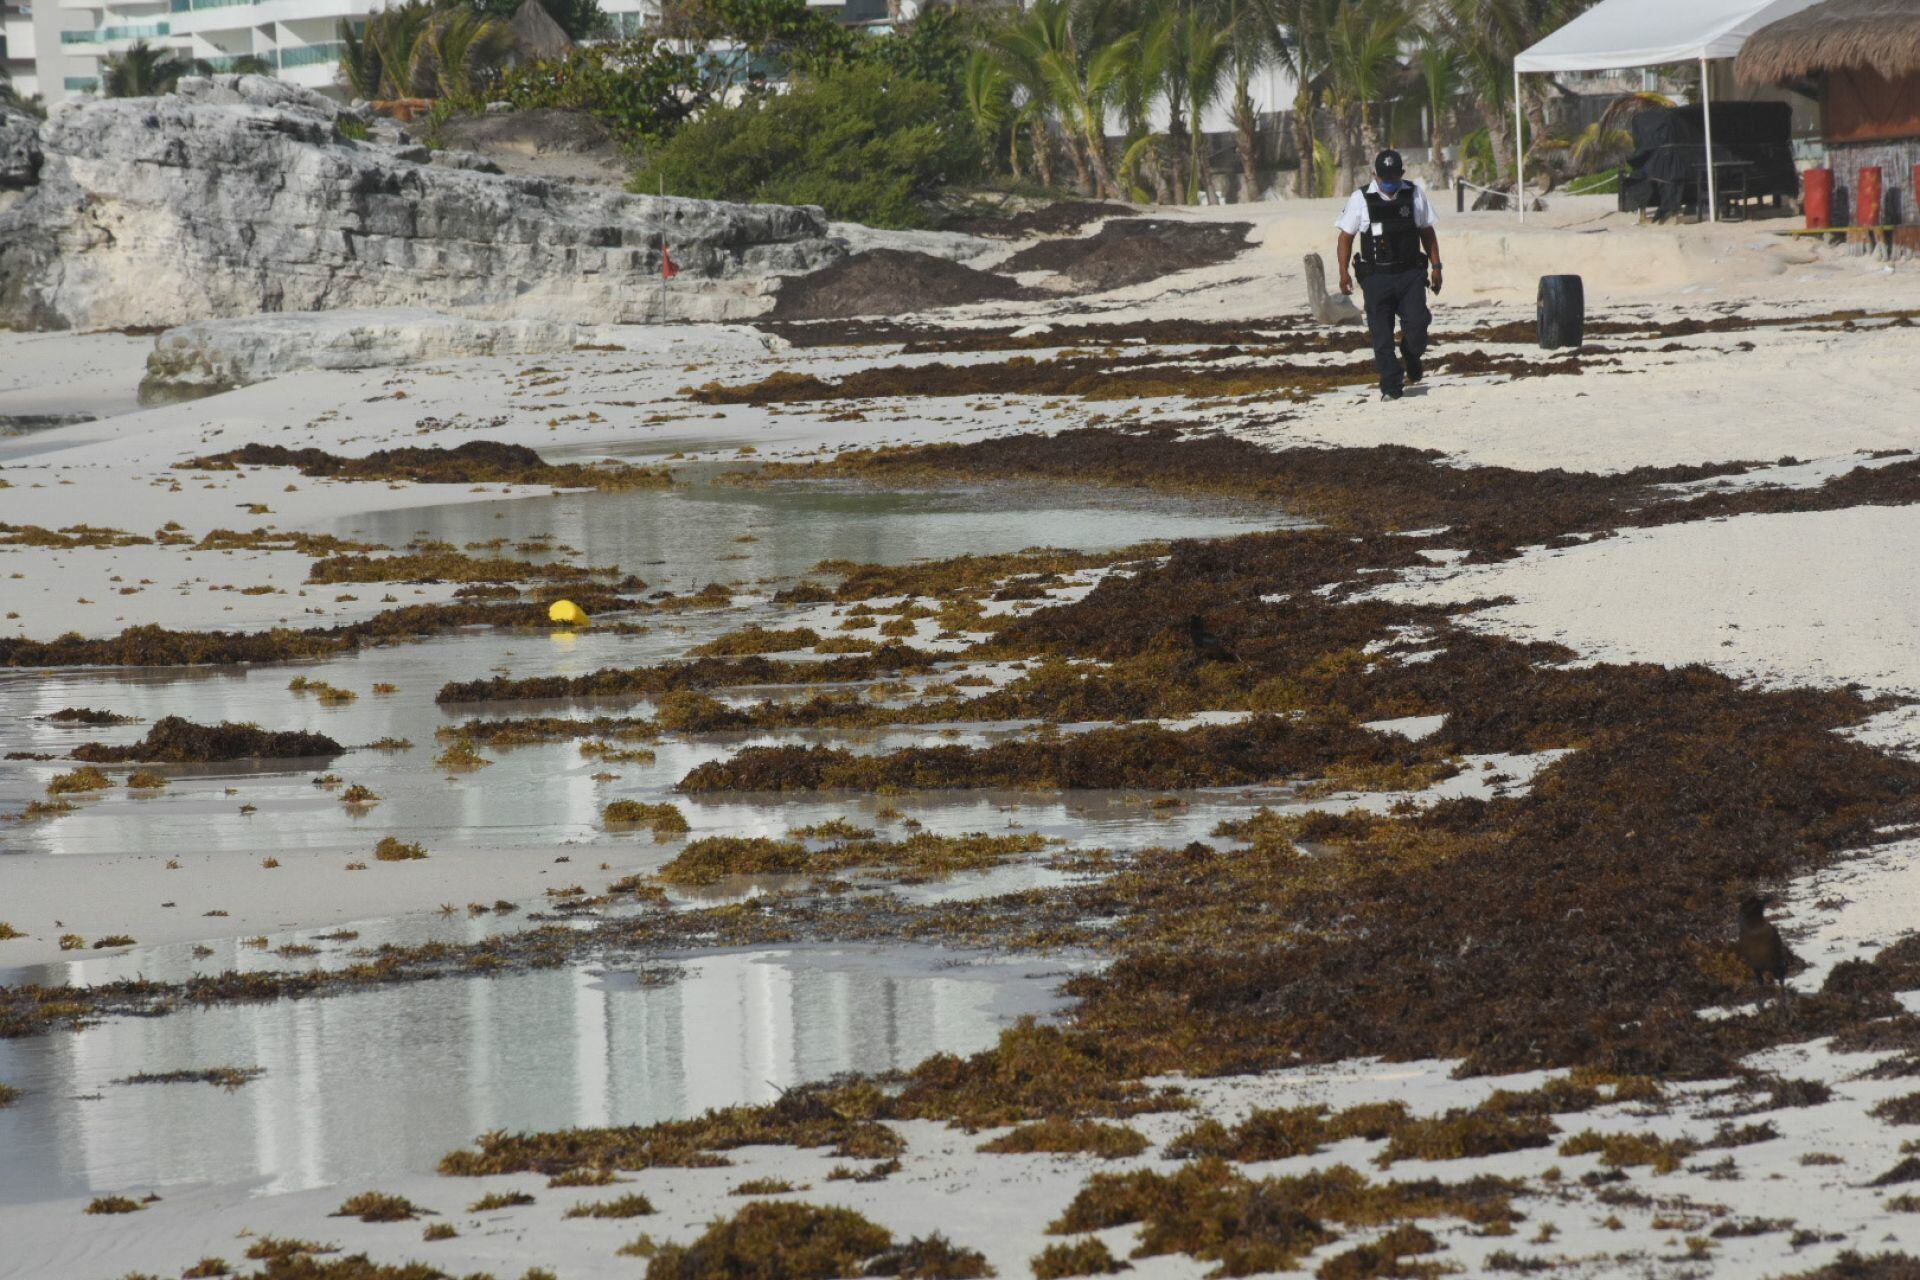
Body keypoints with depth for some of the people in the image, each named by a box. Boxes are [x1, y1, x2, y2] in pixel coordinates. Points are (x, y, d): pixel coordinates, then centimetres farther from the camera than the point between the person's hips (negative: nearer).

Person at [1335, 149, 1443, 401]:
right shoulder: (1361, 199, 1)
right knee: (1381, 335, -4)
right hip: (1376, 277, -1)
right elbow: (1346, 236, 5)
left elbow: (1427, 231, 15)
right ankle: (1391, 386, 3)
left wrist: (1436, 266, 11)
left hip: (1410, 274, 1)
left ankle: (1412, 360, 18)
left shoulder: (1414, 194, 6)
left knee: (1417, 323, -13)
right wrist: (1344, 272, -2)